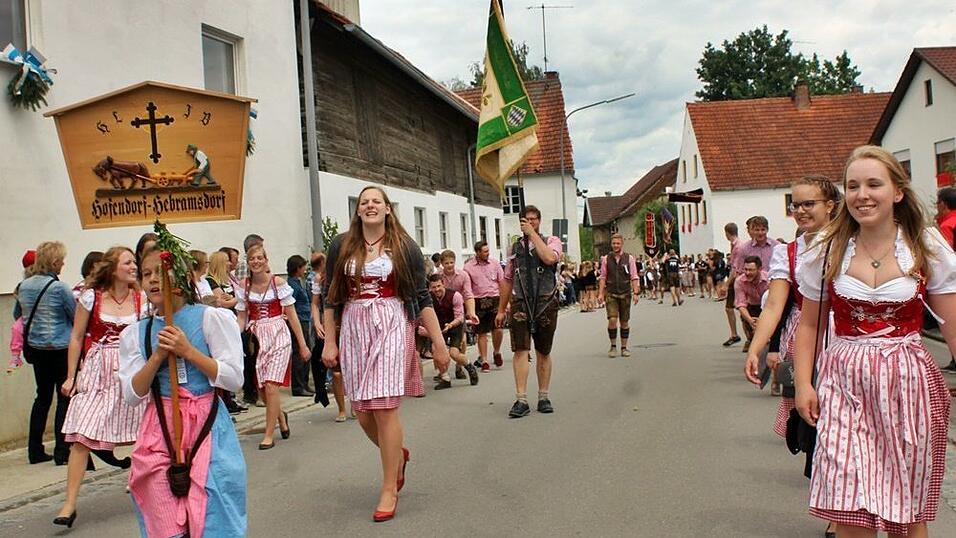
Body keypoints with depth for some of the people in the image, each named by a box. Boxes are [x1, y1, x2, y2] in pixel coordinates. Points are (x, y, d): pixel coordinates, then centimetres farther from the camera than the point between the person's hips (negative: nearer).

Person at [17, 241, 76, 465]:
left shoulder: (24, 286, 4)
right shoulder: (59, 288, -15)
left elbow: (21, 315, 16)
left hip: (36, 348, 6)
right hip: (61, 348, -6)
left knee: (43, 396, 16)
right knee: (65, 397, 2)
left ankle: (35, 451, 18)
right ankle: (61, 452, 2)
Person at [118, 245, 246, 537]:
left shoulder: (212, 318, -2)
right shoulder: (134, 334, 9)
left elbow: (234, 379, -8)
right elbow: (133, 396, 4)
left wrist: (188, 351, -15)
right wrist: (157, 357, -10)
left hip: (206, 427, -3)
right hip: (159, 432, 3)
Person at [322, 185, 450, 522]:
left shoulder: (404, 247, 3)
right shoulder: (341, 246, 7)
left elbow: (421, 297, 2)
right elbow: (330, 298, 10)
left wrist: (439, 342, -2)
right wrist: (329, 342, 6)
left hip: (391, 328, -3)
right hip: (353, 330, 3)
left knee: (383, 408, -8)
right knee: (363, 412, 5)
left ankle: (390, 489, 5)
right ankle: (398, 454, 36)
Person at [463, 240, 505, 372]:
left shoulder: (494, 263, 5)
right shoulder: (468, 267, -1)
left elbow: (502, 282, 9)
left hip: (494, 298, 1)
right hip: (478, 301, -1)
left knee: (498, 329, -9)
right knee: (482, 333, 3)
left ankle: (497, 353, 18)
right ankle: (484, 361, 12)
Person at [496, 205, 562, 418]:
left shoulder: (551, 241, 5)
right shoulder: (515, 247, 14)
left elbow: (549, 258, -19)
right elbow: (507, 280, 16)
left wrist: (532, 234, -13)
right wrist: (501, 310, 15)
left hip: (545, 303, -1)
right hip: (520, 304, 1)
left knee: (543, 353, 8)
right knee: (520, 351, -10)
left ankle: (543, 397, 18)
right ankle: (521, 400, -10)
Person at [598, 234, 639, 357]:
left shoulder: (629, 258, 1)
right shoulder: (606, 259, 3)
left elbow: (634, 277, 1)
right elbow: (603, 277, 5)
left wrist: (635, 293, -6)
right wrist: (600, 293, -2)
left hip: (625, 294, 1)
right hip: (611, 294, -1)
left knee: (624, 322, 6)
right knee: (612, 320, -13)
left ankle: (624, 347, 17)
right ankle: (613, 346, 2)